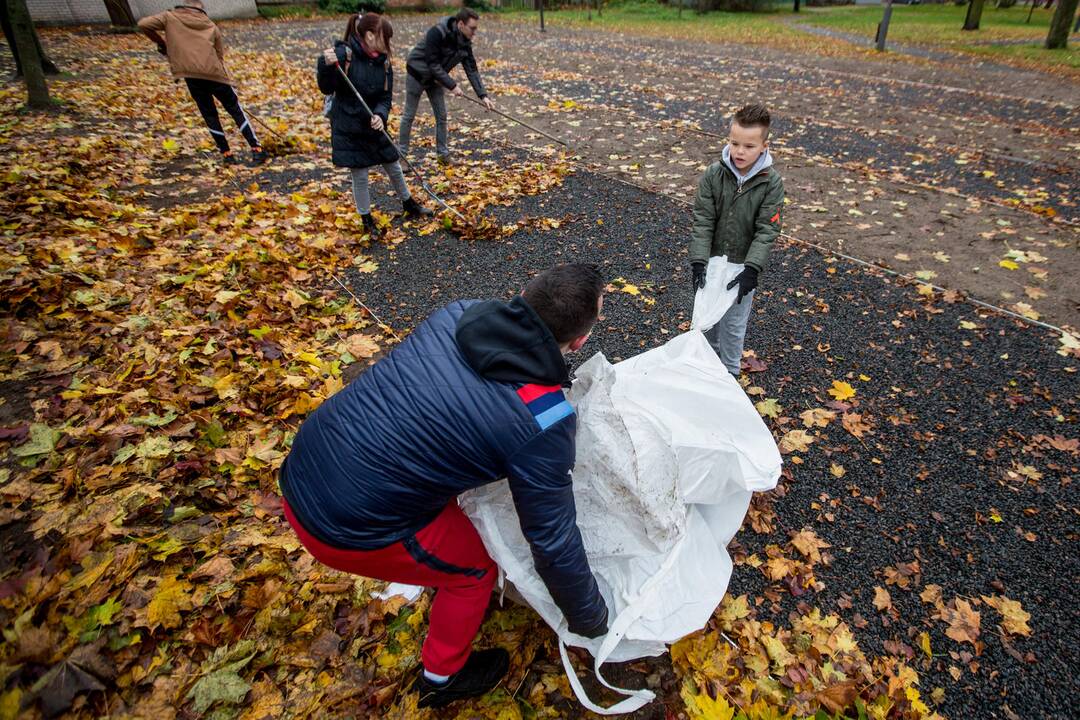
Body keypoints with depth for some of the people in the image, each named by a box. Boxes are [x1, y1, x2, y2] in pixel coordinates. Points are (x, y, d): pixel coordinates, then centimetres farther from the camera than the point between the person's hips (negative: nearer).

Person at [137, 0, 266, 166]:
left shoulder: (170, 17, 14)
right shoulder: (211, 25, 18)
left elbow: (143, 24, 5)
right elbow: (220, 55, 15)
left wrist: (161, 42, 21)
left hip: (191, 76, 0)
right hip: (215, 73, 0)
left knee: (210, 115, 14)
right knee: (236, 111, 9)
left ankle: (227, 154, 14)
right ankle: (257, 150, 3)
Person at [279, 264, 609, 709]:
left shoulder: (459, 314, -3)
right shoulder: (543, 422, -21)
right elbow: (554, 542, -10)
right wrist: (592, 620, 10)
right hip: (347, 529, -7)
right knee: (475, 565, 16)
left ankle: (443, 575, 57)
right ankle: (442, 679, 42)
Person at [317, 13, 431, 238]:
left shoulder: (384, 61, -3)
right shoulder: (343, 54, -18)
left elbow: (386, 97, -2)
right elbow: (327, 89, -15)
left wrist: (381, 116, -22)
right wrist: (326, 65, -34)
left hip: (374, 126, 5)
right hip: (348, 128, -5)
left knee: (394, 168, 16)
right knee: (360, 176, 4)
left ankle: (409, 205, 39)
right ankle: (367, 220, 23)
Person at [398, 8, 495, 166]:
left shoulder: (465, 42, -9)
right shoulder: (437, 33, -30)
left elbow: (472, 70, -8)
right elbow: (432, 64, -30)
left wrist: (483, 95, -17)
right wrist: (452, 86, -30)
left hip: (435, 79, 6)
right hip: (417, 75, -6)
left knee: (441, 116, 4)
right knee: (409, 115, 1)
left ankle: (443, 154, 14)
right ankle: (402, 153, 11)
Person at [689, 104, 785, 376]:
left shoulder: (771, 182, -13)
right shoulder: (713, 174, -10)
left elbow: (767, 230, -14)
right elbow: (702, 221, -12)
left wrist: (751, 269, -24)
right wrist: (698, 260, -21)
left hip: (743, 265, -2)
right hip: (712, 260, 2)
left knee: (733, 323, 10)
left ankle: (729, 371, 31)